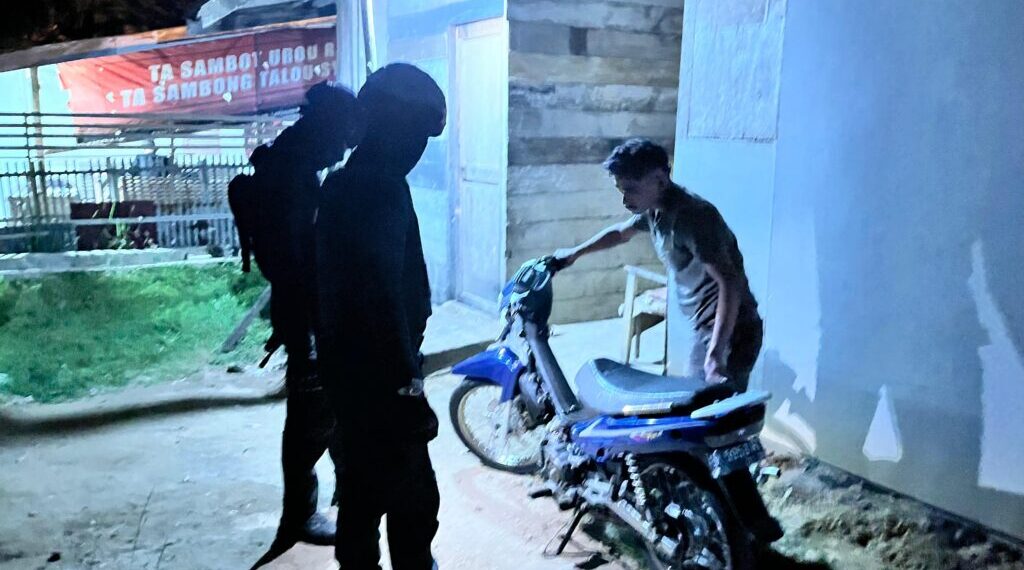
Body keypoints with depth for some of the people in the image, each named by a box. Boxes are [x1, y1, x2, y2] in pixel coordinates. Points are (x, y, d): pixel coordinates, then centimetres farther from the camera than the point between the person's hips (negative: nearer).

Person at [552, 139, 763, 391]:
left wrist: (715, 355, -38)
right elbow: (621, 232, 28)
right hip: (707, 329, 9)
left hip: (731, 332, -9)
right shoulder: (655, 211, 6)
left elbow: (730, 283, -30)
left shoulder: (693, 216, -23)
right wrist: (575, 252, 37)